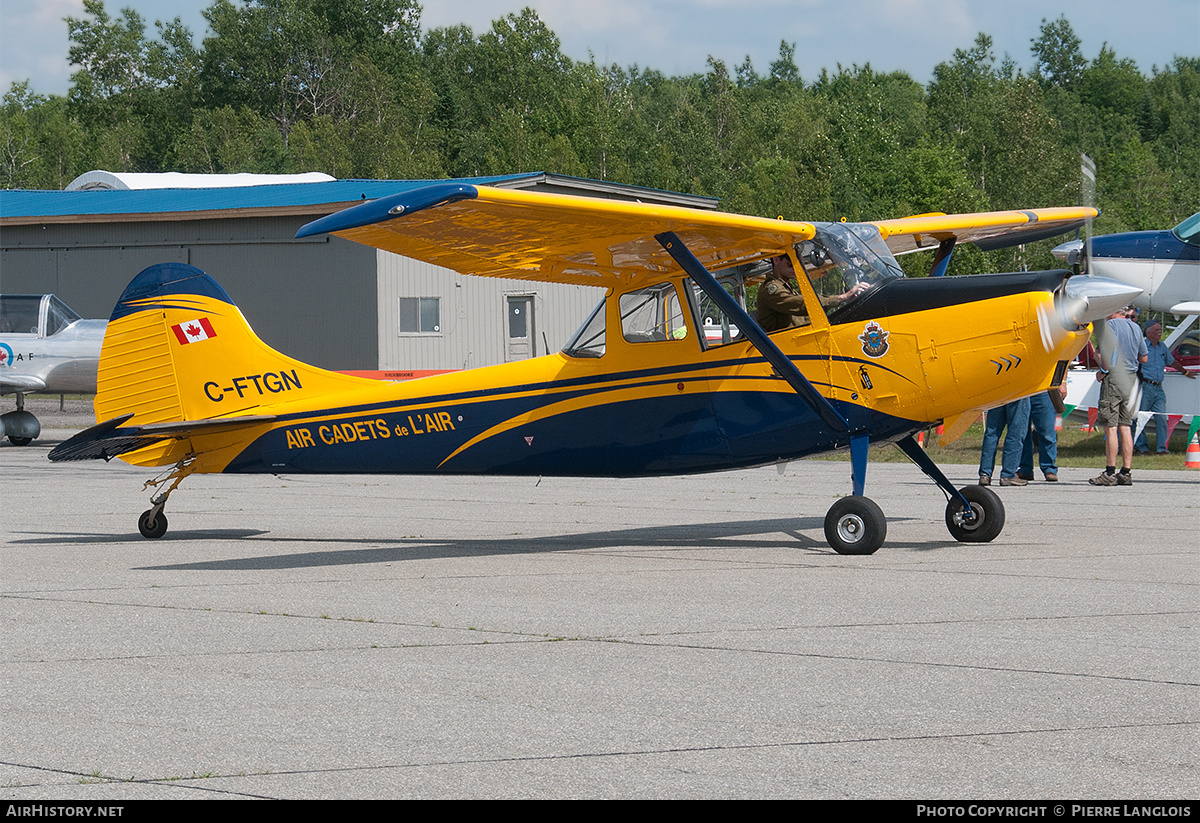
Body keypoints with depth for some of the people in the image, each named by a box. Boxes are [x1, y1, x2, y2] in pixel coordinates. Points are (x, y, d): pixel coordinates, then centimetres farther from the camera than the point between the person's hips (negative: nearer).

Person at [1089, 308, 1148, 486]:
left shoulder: (1111, 325, -8)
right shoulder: (1136, 328, 15)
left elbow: (1109, 350, -23)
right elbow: (1143, 358, 18)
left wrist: (1102, 371, -11)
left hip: (1114, 378, -7)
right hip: (1131, 378, 7)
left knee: (1110, 427, -6)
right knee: (1125, 426, 9)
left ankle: (1110, 473, -8)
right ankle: (1126, 473, 7)